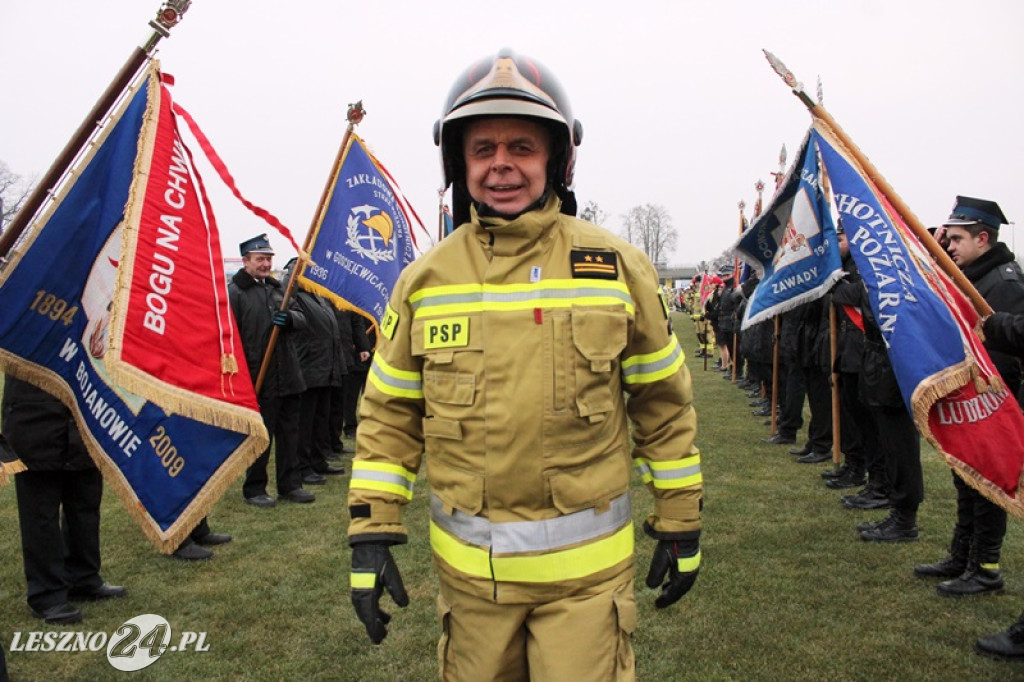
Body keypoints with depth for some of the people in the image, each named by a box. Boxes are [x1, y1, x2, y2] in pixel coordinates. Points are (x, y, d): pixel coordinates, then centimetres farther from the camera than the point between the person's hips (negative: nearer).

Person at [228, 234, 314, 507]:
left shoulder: (277, 288, 17)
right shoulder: (234, 292, -6)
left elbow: (302, 319, 13)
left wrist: (289, 318, -10)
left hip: (288, 376, 7)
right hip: (259, 379, -6)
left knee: (289, 432, 12)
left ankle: (290, 484, 22)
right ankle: (254, 489, 16)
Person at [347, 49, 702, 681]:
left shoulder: (618, 268, -5)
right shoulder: (424, 281, -1)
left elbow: (664, 405, 1)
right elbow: (389, 416, 4)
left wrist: (680, 525, 5)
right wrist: (373, 533, 0)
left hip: (586, 564, -2)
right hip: (468, 564, 2)